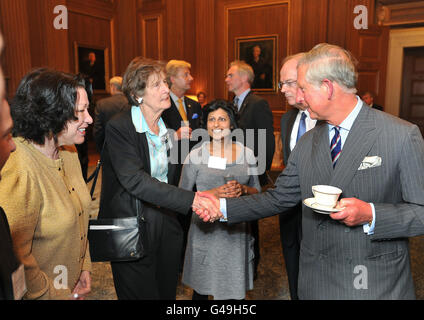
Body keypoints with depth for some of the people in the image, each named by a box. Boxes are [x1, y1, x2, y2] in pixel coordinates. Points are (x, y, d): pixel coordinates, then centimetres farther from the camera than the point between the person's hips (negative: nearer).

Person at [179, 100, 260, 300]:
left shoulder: (247, 154, 2)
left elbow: (257, 191, 10)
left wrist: (243, 189, -12)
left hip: (236, 230, 2)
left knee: (235, 289, 11)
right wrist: (212, 193, -18)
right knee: (201, 287, 12)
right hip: (205, 231, -1)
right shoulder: (195, 156, -5)